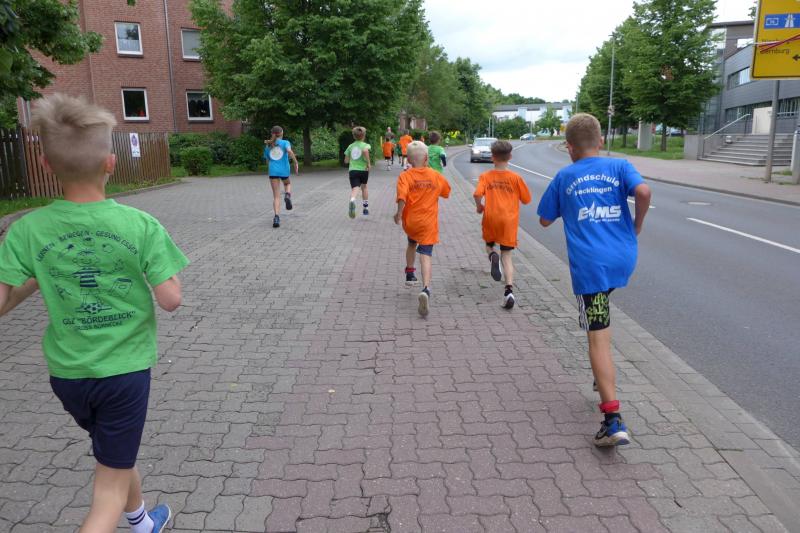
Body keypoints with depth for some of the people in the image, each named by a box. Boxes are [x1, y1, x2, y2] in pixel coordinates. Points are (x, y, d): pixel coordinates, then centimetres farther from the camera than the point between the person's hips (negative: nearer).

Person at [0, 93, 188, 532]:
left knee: (118, 452, 30)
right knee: (111, 486, 11)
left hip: (66, 373, 4)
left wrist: (39, 278, 5)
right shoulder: (141, 226, -16)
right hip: (124, 369, -4)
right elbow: (171, 300, -15)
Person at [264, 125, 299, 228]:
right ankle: (287, 196, 0)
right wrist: (296, 163, -12)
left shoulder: (268, 146, 13)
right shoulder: (285, 142, 2)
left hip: (273, 172, 2)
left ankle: (277, 217, -19)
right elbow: (290, 151, -18)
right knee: (287, 183, 32)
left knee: (276, 196, 2)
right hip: (284, 171, -2)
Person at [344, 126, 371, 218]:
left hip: (353, 171, 0)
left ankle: (352, 201, -48)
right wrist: (368, 163, -17)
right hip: (363, 170, 0)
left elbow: (346, 160, 12)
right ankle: (366, 208, 32)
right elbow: (365, 151, -26)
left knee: (354, 189, -13)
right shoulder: (365, 145, -1)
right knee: (364, 187, 24)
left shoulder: (350, 146, 10)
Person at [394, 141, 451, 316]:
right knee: (426, 255, -8)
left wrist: (399, 213, -10)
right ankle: (425, 289, -27)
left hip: (410, 221, 1)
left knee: (412, 243, 31)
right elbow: (446, 191, 19)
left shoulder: (405, 176, -7)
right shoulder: (436, 175, 3)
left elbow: (402, 196, -22)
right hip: (429, 223, 0)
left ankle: (410, 273, 43)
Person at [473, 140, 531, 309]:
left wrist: (479, 206, 1)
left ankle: (493, 256, -10)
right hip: (509, 220, 0)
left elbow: (477, 194, -18)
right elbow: (526, 199, 3)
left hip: (491, 218, 0)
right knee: (507, 257, 4)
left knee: (489, 245, 27)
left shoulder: (486, 176, -3)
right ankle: (509, 290, -12)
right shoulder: (515, 177, -2)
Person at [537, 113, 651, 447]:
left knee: (599, 340, -4)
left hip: (589, 265, -3)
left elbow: (545, 221, 14)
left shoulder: (564, 177, 7)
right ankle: (603, 380, 36)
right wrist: (638, 224, 4)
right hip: (623, 259, 4)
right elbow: (643, 191, -12)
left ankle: (614, 421, -10)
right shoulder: (619, 167, 7)